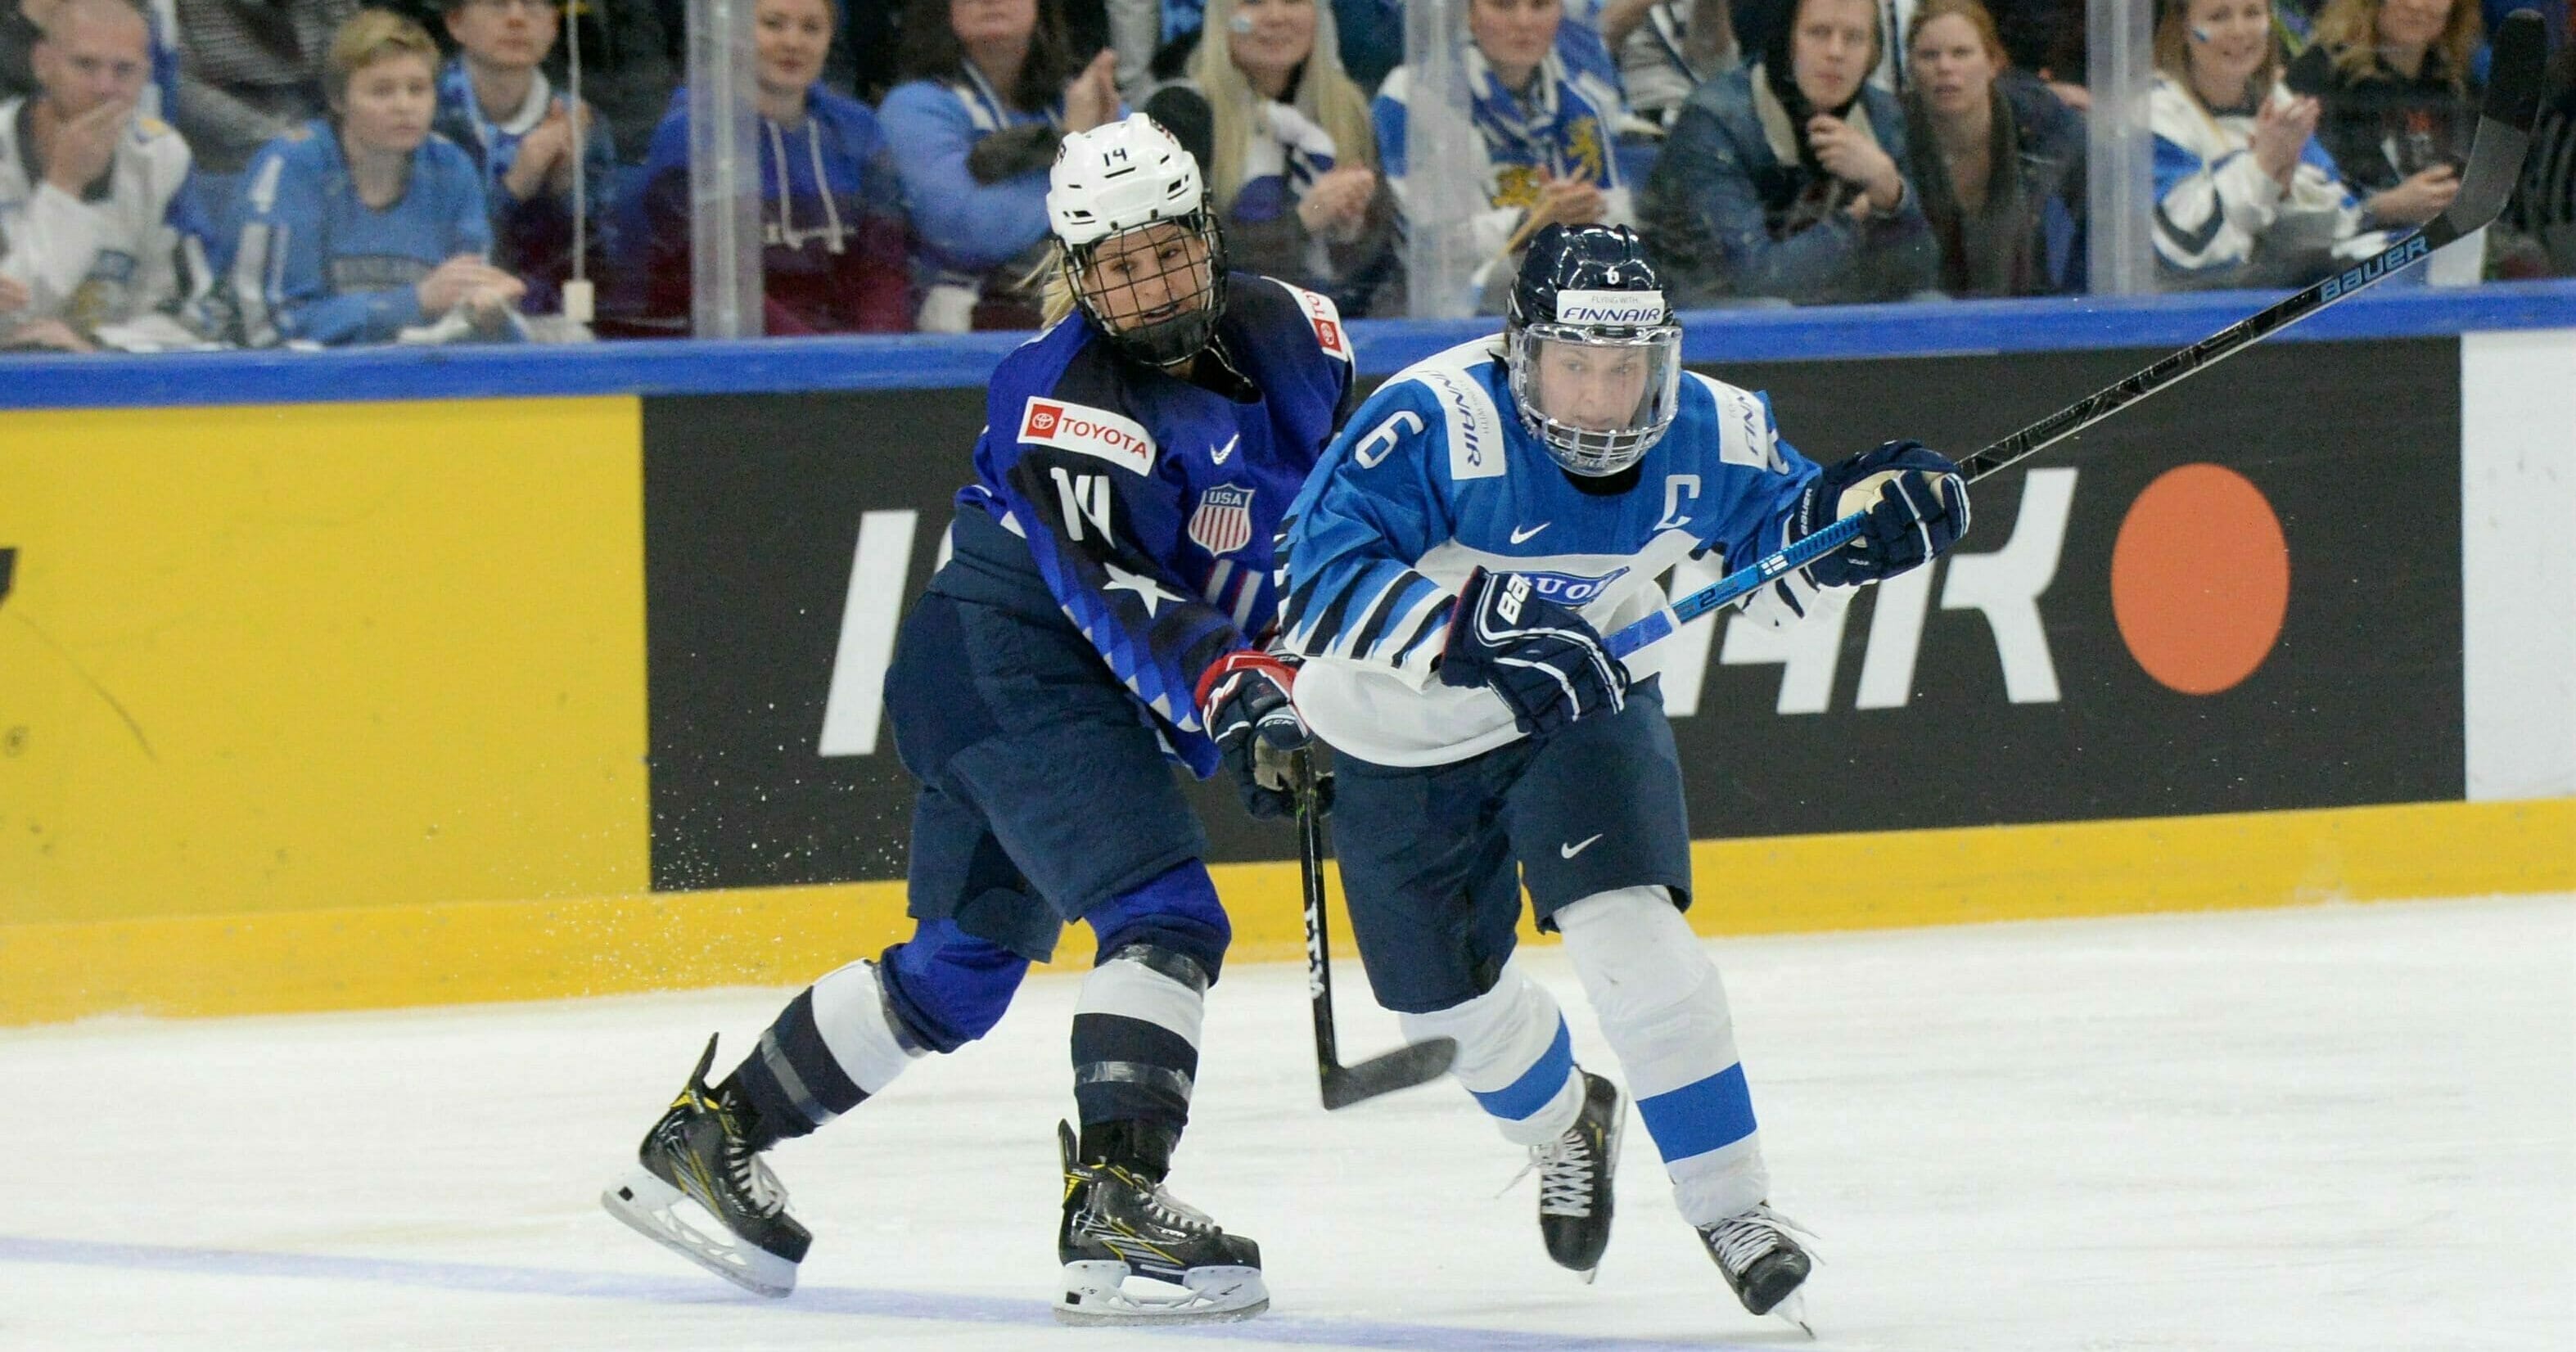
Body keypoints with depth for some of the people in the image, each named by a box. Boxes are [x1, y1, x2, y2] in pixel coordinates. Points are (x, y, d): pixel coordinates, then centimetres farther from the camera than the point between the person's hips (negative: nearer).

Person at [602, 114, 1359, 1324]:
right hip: (1009, 668, -9)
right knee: (1166, 920, -22)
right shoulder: (1062, 402, -19)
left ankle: (711, 1140, 27)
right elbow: (1110, 592, -30)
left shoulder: (1284, 331, 4)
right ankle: (1114, 1207, -30)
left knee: (963, 967, 17)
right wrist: (1223, 686, -43)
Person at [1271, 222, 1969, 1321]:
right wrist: (1475, 636, -50)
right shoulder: (1434, 425, -34)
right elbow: (1324, 575, -40)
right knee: (1449, 1001, 13)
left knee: (1627, 932, -21)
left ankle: (1730, 1203, -9)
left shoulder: (1705, 435, -19)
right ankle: (1564, 1128, 47)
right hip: (1398, 740, -1)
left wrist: (1853, 514, -21)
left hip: (1585, 707, 1)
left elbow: (1773, 534, 1)